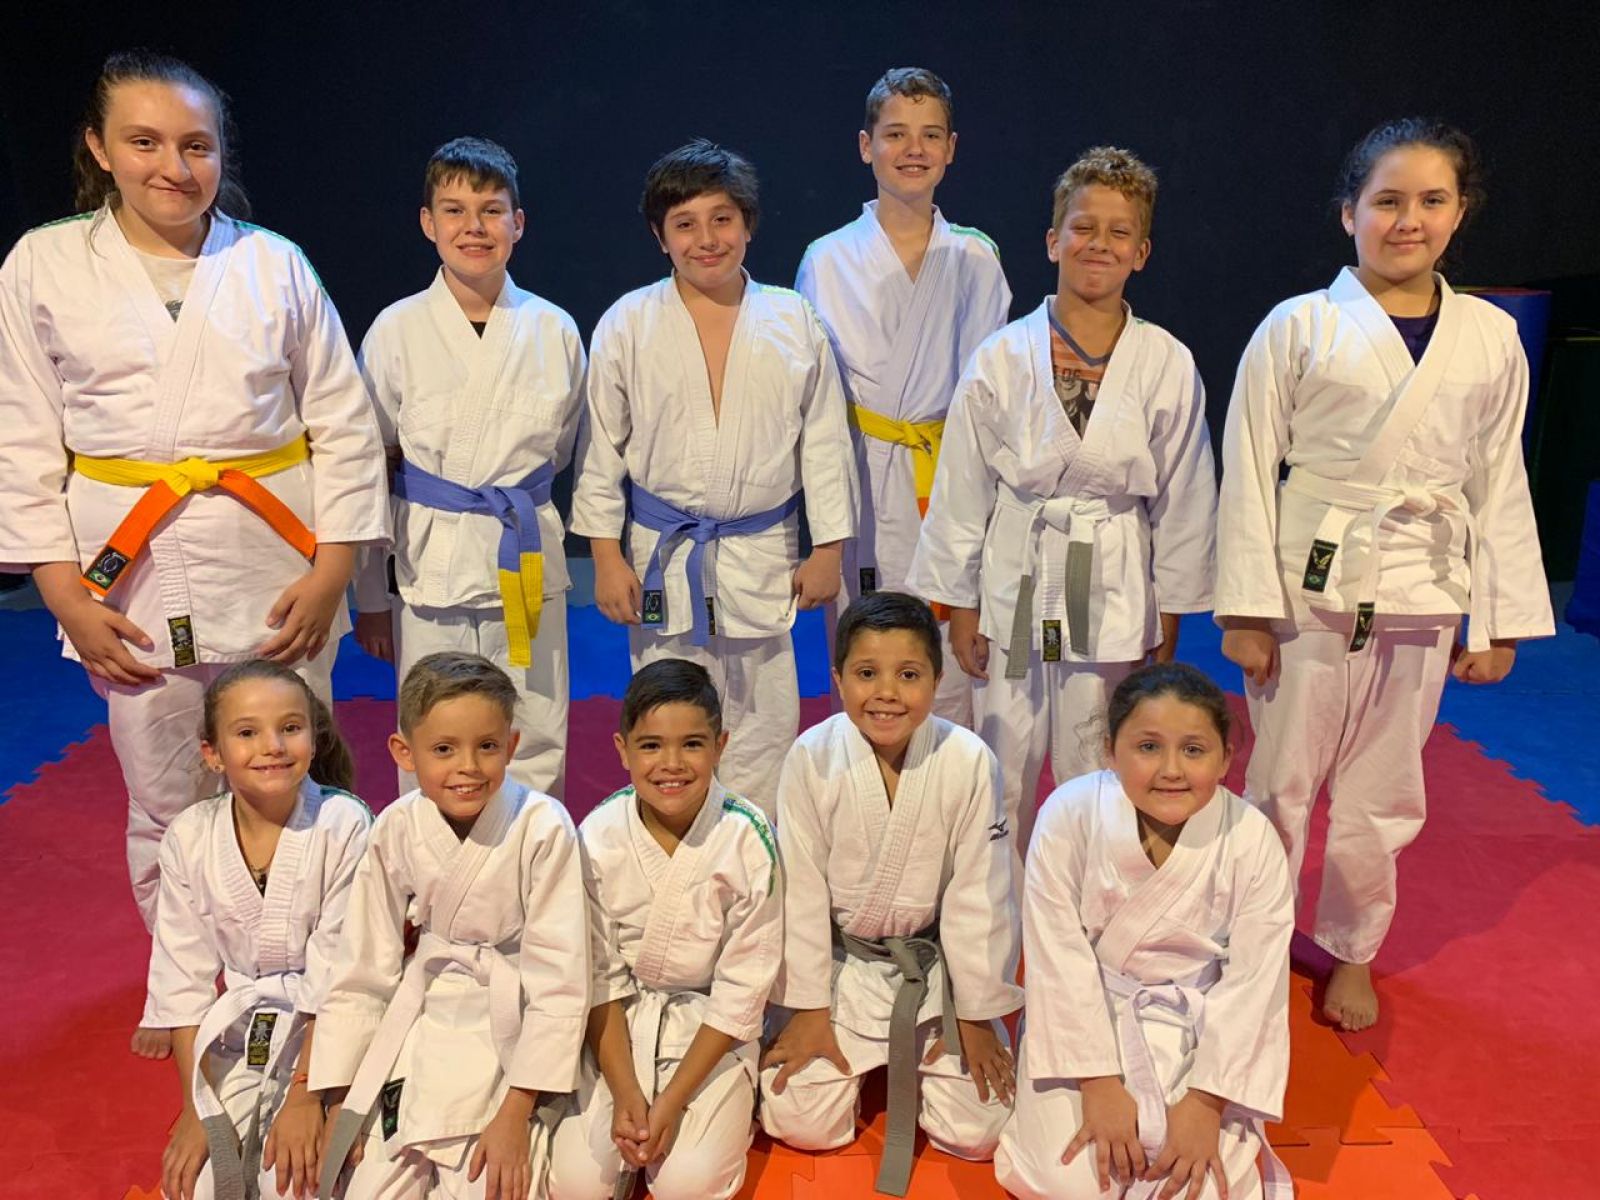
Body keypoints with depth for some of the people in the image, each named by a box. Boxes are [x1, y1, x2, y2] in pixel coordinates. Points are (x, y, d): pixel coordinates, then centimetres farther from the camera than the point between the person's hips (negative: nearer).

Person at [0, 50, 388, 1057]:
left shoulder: (274, 264, 2)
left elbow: (345, 425, 2)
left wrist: (330, 570, -4)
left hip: (276, 568, 0)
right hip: (134, 575, 0)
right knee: (164, 807, 12)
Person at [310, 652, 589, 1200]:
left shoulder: (543, 828, -20)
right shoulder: (395, 831, -8)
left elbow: (558, 978, -17)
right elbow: (362, 969, -1)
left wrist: (516, 1113, -16)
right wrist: (338, 1105, -1)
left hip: (512, 1030, -3)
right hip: (419, 1022, 4)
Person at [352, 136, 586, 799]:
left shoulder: (554, 331, 1)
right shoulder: (397, 331, -2)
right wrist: (370, 597, 5)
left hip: (529, 566, 1)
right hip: (429, 566, -1)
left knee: (536, 756, 9)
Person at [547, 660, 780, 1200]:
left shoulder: (749, 840, -19)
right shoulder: (599, 836, -14)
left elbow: (742, 988, -13)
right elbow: (600, 974, -6)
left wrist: (672, 1101, -15)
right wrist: (624, 1092, -12)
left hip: (713, 1026, -1)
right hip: (617, 1021, 2)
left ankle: (726, 1115, 13)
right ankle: (635, 1124, 17)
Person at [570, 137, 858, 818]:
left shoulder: (794, 322, 2)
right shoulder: (627, 325, -1)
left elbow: (824, 441, 6)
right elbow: (601, 448, 2)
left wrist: (828, 548, 4)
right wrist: (606, 556, -1)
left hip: (764, 556, 1)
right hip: (662, 558, 0)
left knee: (764, 725, 7)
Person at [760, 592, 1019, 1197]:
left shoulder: (969, 761, -19)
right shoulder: (812, 758, -18)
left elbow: (978, 894, -11)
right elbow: (802, 890, -10)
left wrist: (975, 1016, -4)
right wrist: (808, 1010, -5)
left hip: (937, 963, 0)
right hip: (840, 963, 0)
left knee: (975, 1134, -5)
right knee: (799, 1123, -8)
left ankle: (912, 1062, 27)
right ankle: (862, 1061, 25)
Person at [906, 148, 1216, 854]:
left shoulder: (1168, 366, -1)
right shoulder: (1002, 359, -2)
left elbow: (1183, 502, 5)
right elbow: (962, 491, 2)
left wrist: (1168, 622, 7)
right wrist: (960, 607, 2)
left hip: (1115, 594, 0)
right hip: (1014, 583, 0)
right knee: (1003, 780, 7)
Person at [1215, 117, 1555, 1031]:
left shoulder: (1490, 338, 4)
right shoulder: (1298, 328, -4)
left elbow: (1500, 483, 9)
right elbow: (1250, 470, -5)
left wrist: (1502, 622, 7)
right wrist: (1246, 610, -9)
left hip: (1421, 597, 3)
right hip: (1309, 588, -2)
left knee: (1382, 794, 13)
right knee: (1283, 781, 8)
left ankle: (1352, 953, 34)